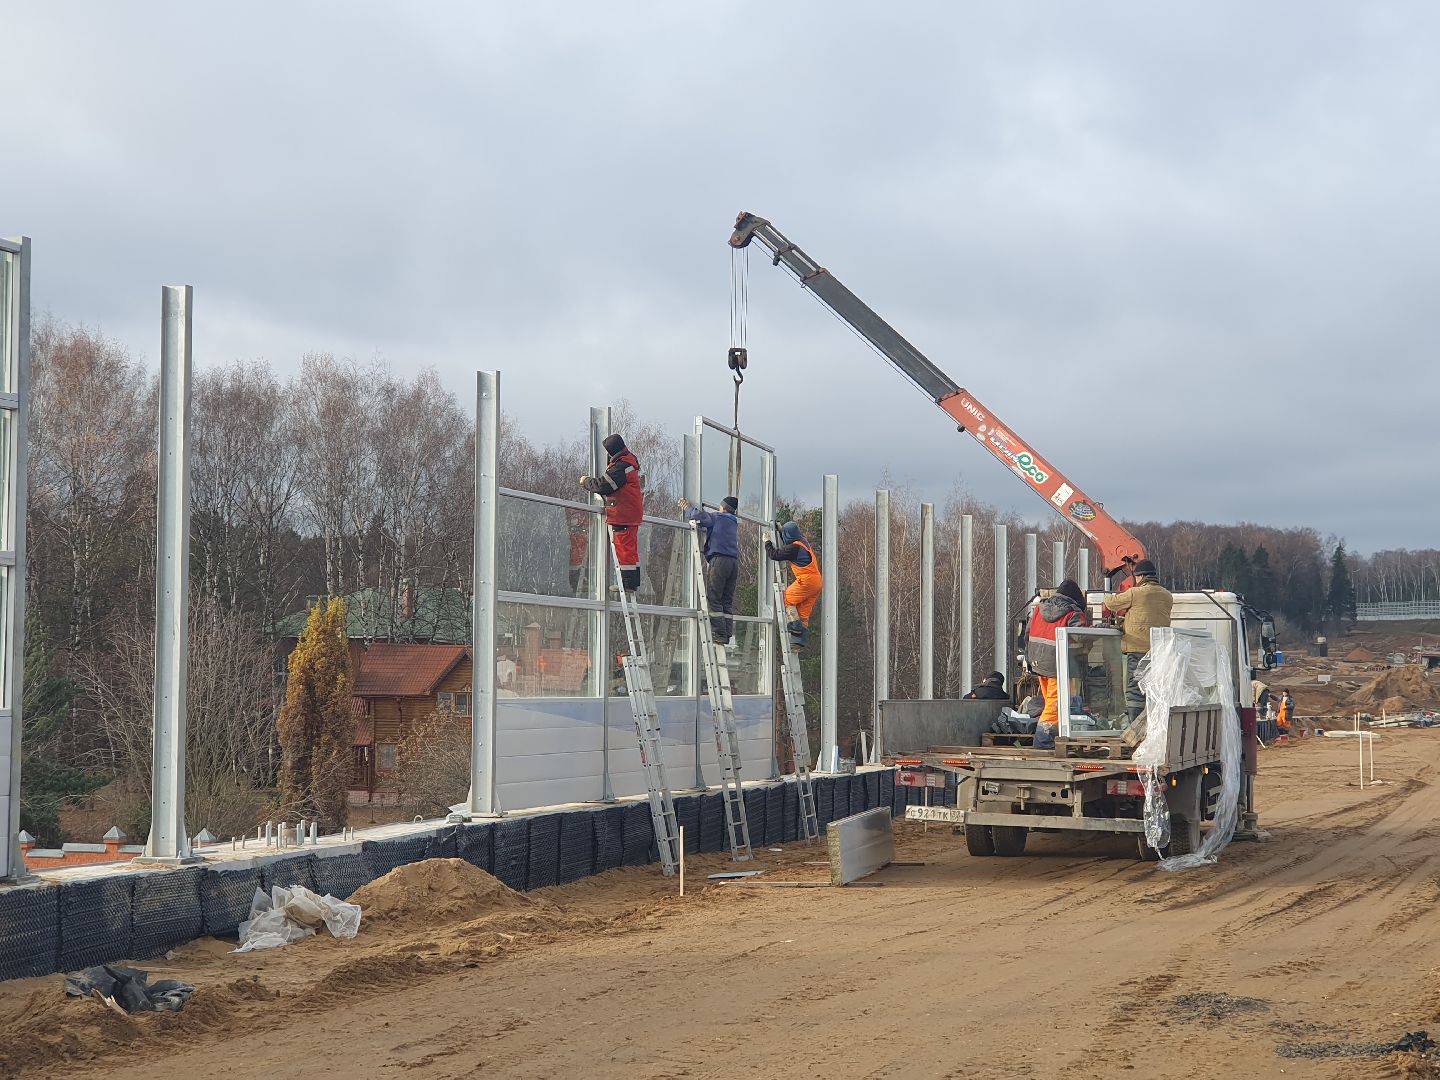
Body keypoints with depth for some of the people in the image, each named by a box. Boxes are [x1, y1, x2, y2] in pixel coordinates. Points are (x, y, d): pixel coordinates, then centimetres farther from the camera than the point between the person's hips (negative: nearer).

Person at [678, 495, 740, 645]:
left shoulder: (716, 517, 3)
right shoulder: (734, 522, 25)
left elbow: (698, 515, -11)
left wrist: (686, 508, 10)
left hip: (719, 559, -7)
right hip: (734, 561, 7)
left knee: (714, 599, -7)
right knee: (727, 601, 7)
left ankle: (719, 634, -16)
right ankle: (727, 635, 1)